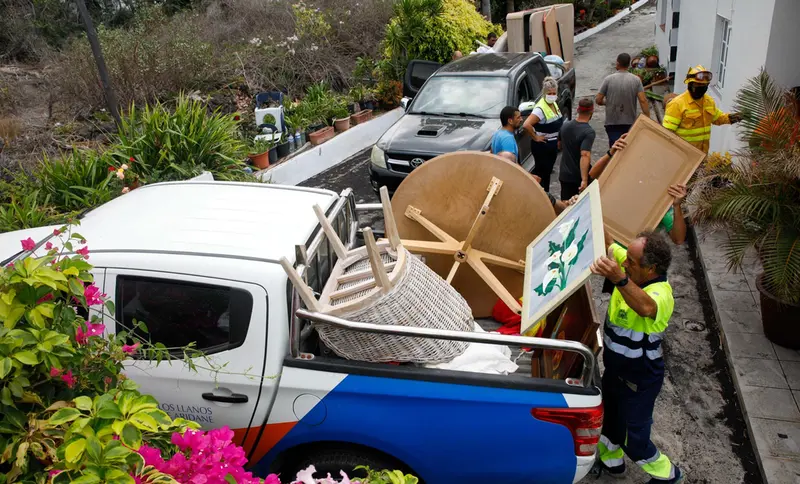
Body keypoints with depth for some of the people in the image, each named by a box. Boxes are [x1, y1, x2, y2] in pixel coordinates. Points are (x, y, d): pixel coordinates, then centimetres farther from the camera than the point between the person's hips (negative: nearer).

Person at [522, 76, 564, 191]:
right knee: (542, 173, 1)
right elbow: (526, 125, -35)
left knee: (547, 171, 18)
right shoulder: (540, 108, -24)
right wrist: (535, 137, -23)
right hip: (542, 146, -9)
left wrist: (558, 140, 17)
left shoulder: (554, 104, 4)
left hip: (553, 145, 9)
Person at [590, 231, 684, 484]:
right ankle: (611, 461, 53)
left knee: (634, 439, 8)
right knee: (611, 417, 27)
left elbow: (646, 307, -58)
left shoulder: (661, 292, -34)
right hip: (615, 368, 8)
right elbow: (608, 245, 1)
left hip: (639, 378, -8)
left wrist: (619, 280, -76)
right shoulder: (631, 270, -11)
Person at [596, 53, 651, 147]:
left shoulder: (608, 79, -6)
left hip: (612, 123, -2)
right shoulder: (636, 80, -2)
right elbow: (643, 100, -10)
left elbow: (598, 100, -4)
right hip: (630, 122, 2)